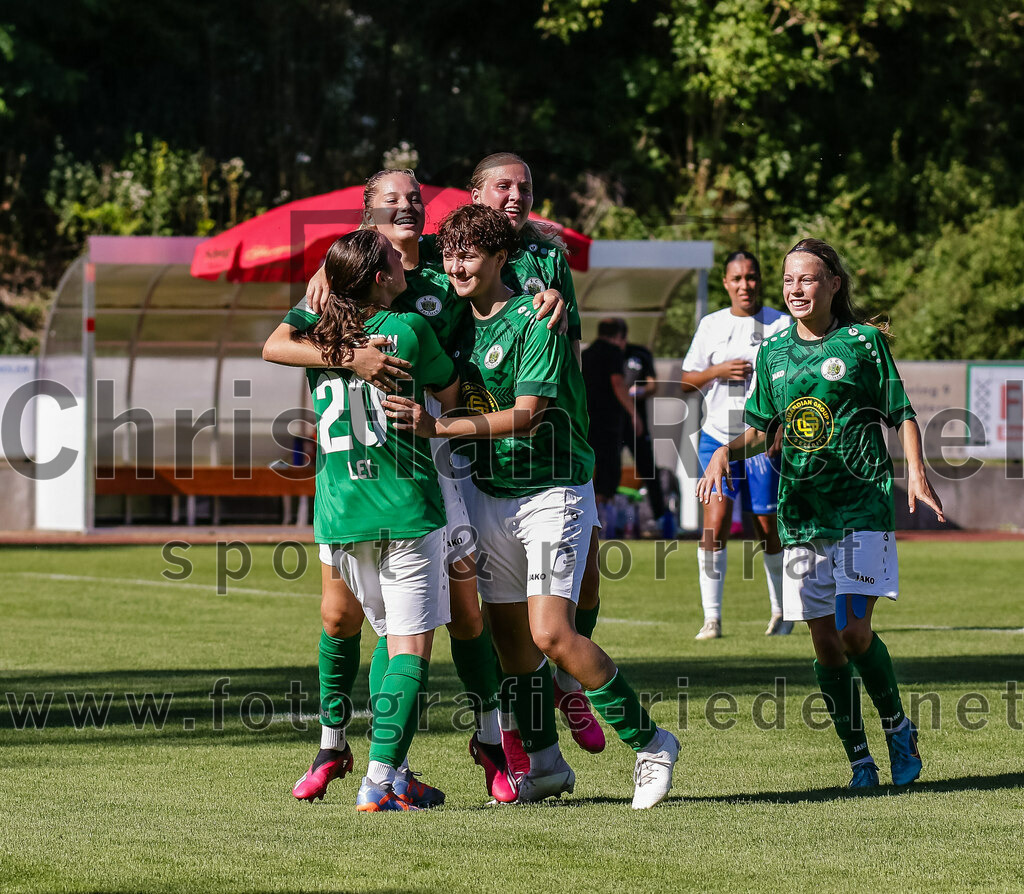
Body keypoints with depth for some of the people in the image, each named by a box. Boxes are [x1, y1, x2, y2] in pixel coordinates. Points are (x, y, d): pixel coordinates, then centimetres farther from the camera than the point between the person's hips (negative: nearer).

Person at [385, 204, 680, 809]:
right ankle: (545, 765, 20)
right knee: (510, 637, 8)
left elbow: (527, 415, -21)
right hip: (490, 494, 7)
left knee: (552, 633, -16)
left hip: (553, 492, -7)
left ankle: (649, 742, -2)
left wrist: (439, 427, -28)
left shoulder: (535, 321, -15)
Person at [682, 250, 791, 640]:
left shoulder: (782, 324, 1)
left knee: (768, 528, 4)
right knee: (715, 522, -12)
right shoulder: (710, 325, 8)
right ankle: (711, 618, -10)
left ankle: (781, 612, 23)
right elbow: (686, 379, 12)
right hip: (717, 436, 1)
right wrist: (718, 371, -8)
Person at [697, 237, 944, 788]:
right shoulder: (773, 353, 11)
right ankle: (859, 759, 10)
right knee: (825, 643, 1)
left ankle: (898, 728, 9)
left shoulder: (863, 342, -1)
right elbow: (762, 431, 19)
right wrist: (725, 452, 0)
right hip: (801, 511, 4)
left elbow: (902, 416, 3)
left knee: (854, 631, -15)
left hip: (863, 506, -4)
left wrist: (916, 470, -12)